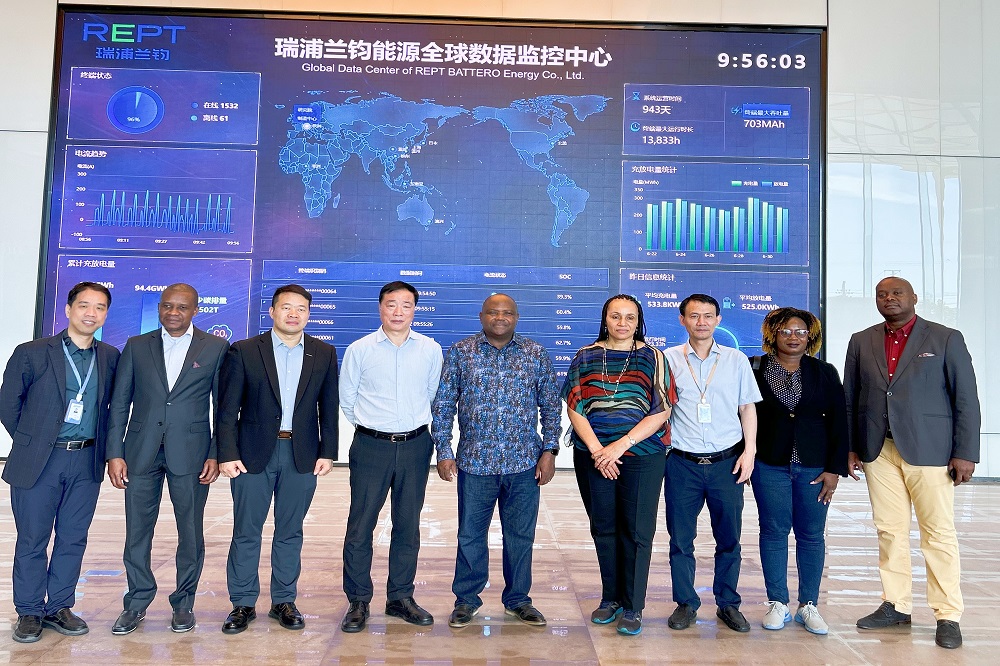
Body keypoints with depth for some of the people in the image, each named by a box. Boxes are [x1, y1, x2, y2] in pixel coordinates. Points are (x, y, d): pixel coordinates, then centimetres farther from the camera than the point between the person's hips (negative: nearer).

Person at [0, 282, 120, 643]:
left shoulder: (110, 357, 4)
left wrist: (102, 447, 8)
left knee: (73, 539, 10)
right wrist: (29, 442, 8)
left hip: (87, 462, 3)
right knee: (32, 539, 7)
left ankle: (59, 607, 25)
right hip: (38, 462, -3)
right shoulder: (31, 353, -5)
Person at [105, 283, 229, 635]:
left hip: (190, 454, -2)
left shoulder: (215, 347, 2)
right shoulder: (136, 346, 8)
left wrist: (216, 454, -4)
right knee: (137, 531, 9)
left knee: (190, 532, 7)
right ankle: (137, 603, 26)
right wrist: (115, 453, -1)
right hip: (141, 452, 2)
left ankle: (183, 603, 24)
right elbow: (119, 403, 7)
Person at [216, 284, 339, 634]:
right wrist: (227, 454, -9)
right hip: (253, 453, -1)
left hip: (302, 455, 2)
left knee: (290, 532, 11)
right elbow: (227, 408, -2)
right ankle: (243, 604, 21)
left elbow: (329, 407, 6)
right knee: (246, 532, 6)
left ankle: (283, 601, 24)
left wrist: (327, 452, 1)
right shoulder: (244, 351, -2)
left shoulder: (324, 354, 4)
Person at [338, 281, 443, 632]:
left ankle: (400, 597, 25)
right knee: (360, 524, 2)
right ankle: (358, 601, 17)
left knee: (408, 525, 11)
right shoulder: (359, 349, -3)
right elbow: (346, 399, 7)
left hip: (415, 446, 2)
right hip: (371, 446, -2)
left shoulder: (431, 349, 1)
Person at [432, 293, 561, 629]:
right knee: (470, 535, 10)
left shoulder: (537, 355, 3)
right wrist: (443, 451, -3)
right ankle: (466, 600, 28)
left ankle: (517, 599, 30)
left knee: (520, 536, 12)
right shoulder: (460, 352, 1)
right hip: (475, 462, -1)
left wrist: (549, 451, 0)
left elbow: (551, 407, 6)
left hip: (524, 463, 1)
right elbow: (443, 405, 2)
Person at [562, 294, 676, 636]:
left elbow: (661, 411, -6)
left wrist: (621, 445, -15)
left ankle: (632, 606, 17)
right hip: (593, 456, 2)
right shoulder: (586, 357, 5)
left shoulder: (652, 357, 0)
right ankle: (610, 598, 28)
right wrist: (596, 450, -11)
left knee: (637, 530, 3)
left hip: (642, 456, -2)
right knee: (603, 528, 11)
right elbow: (574, 408, 1)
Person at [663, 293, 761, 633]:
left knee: (729, 538, 9)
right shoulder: (668, 359, 3)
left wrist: (749, 451, 0)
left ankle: (728, 604, 25)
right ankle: (685, 603, 21)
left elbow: (748, 408, 9)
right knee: (681, 539, 6)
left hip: (727, 462, 1)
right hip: (682, 462, -1)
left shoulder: (736, 360, 6)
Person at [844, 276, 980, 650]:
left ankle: (948, 616, 12)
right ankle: (896, 606, 20)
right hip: (879, 451, 3)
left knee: (939, 534, 2)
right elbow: (850, 399, 11)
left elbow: (966, 399, -1)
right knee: (889, 531, 8)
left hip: (929, 450, -3)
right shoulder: (861, 341, 10)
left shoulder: (946, 339, 1)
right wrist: (850, 447, 6)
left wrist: (965, 453, -7)